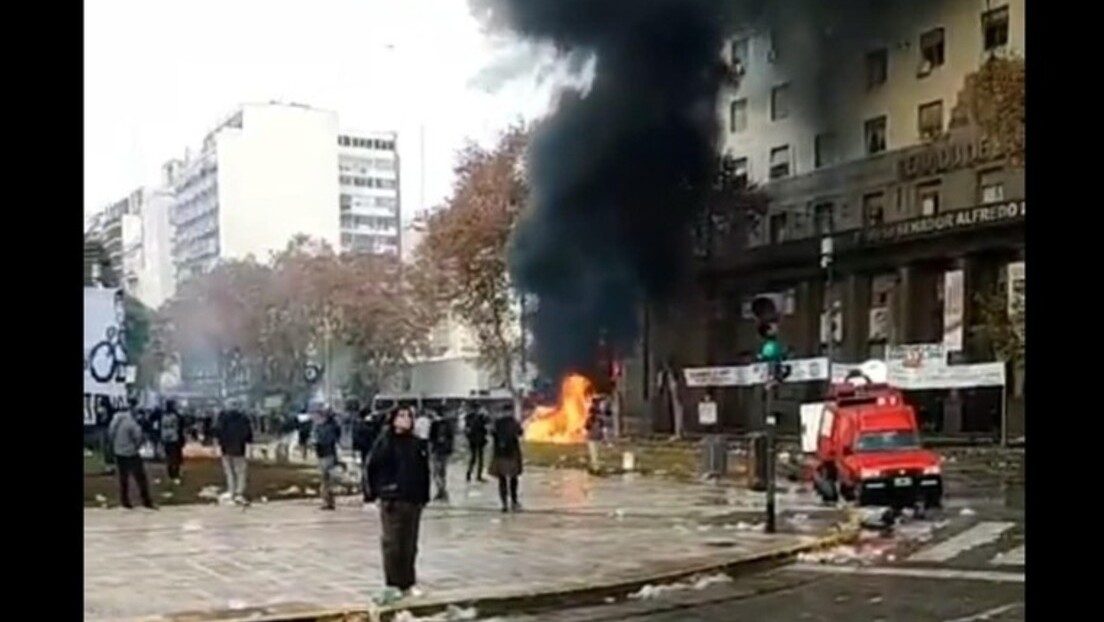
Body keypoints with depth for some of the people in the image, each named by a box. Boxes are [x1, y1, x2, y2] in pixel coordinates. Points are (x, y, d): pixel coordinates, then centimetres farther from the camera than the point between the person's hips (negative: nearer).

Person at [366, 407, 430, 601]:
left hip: (413, 500, 4)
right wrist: (374, 492, -7)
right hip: (391, 499, -4)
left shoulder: (418, 444, 7)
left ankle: (407, 584, 19)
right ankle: (392, 584, 3)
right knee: (391, 543, -5)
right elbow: (373, 468, -4)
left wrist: (424, 496, 4)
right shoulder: (385, 442, -4)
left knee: (410, 545, 10)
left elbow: (424, 472, 9)